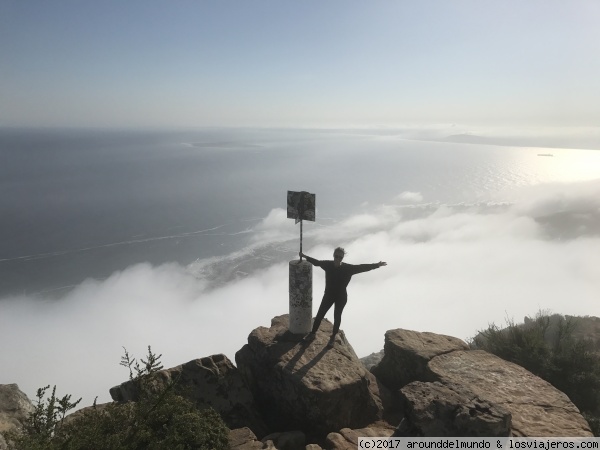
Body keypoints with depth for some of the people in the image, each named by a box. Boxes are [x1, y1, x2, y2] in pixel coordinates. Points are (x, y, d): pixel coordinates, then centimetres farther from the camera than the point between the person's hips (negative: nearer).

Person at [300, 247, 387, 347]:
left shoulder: (348, 268, -17)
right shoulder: (328, 265, -11)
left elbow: (362, 267, -15)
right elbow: (317, 262, 6)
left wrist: (377, 265, -19)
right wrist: (305, 256, 16)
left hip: (341, 297, -2)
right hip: (328, 295, 2)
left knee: (337, 317, 12)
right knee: (320, 315, 9)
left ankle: (333, 337, 33)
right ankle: (312, 333, 28)